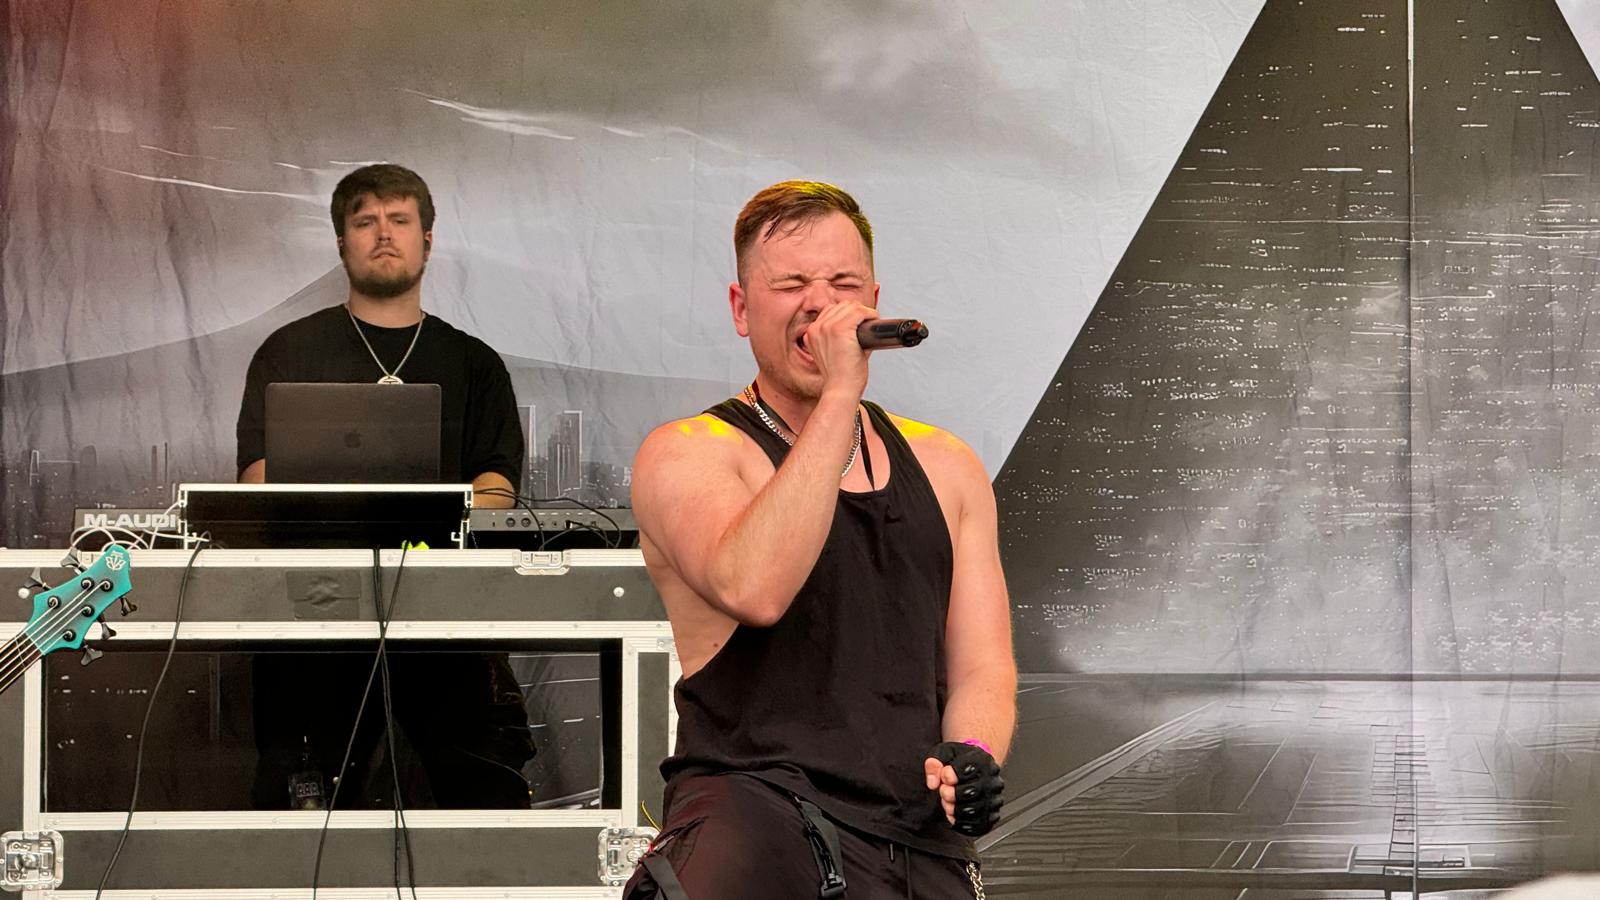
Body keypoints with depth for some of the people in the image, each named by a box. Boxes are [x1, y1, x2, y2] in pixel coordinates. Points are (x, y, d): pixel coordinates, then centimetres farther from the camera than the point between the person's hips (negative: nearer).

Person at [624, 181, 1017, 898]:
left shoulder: (945, 469, 19)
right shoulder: (687, 455, 1)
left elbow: (981, 667, 14)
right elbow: (754, 589, -19)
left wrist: (970, 758, -8)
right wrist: (838, 396, -17)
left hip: (920, 840, 5)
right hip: (752, 804, -5)